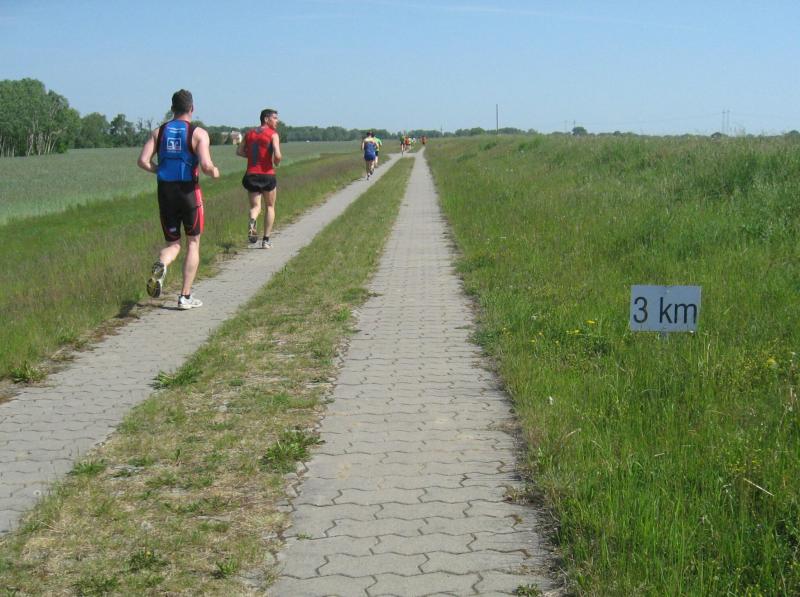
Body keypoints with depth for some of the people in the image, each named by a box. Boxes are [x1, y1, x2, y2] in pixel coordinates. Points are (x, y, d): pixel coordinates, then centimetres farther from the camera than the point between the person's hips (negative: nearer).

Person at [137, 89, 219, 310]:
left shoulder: (158, 132, 5)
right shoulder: (198, 133, -7)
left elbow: (143, 161, -4)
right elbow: (206, 166, -18)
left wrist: (160, 170, 14)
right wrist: (214, 172, 4)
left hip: (165, 192, 3)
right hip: (189, 192, -3)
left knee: (173, 243, 15)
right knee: (193, 243, 12)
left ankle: (160, 266, -21)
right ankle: (185, 296, 9)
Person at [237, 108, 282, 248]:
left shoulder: (250, 133, 10)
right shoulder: (273, 134, -7)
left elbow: (239, 151, 10)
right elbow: (277, 155, -18)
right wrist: (276, 162, 3)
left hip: (251, 175, 4)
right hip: (267, 175, -4)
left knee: (255, 206, 12)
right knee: (270, 207, 14)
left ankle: (252, 221, -23)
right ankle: (266, 240, 11)